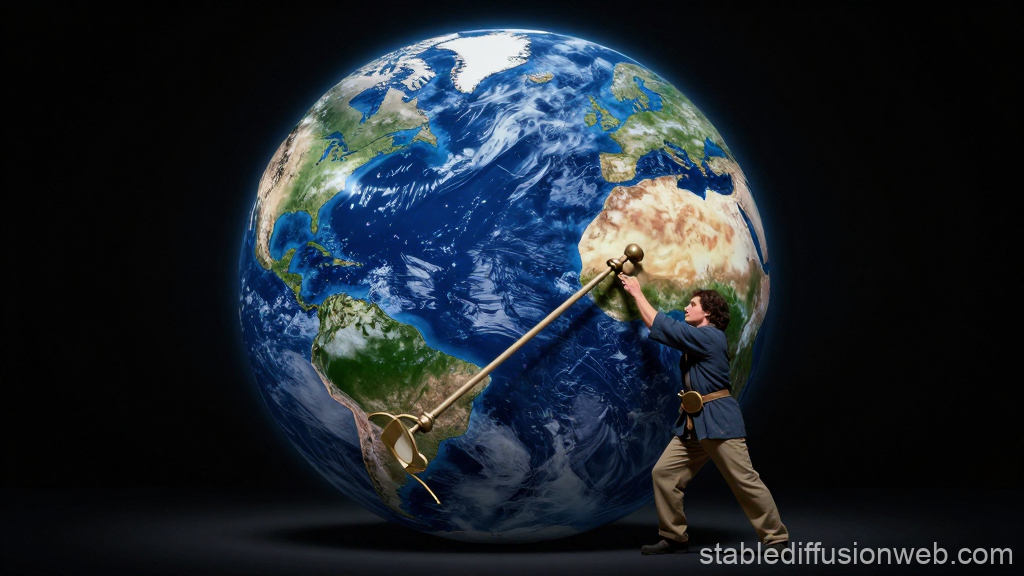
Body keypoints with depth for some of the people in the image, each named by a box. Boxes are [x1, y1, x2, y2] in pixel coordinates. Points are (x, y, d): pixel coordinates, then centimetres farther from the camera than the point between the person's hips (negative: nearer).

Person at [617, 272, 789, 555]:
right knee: (663, 473, 1)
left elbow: (663, 326, -9)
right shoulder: (697, 338, 16)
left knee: (745, 480, -6)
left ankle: (776, 539, 6)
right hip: (693, 424, 10)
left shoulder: (710, 337, -12)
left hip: (718, 421, -10)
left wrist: (638, 292, 0)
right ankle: (674, 538, 9)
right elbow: (659, 326, 22)